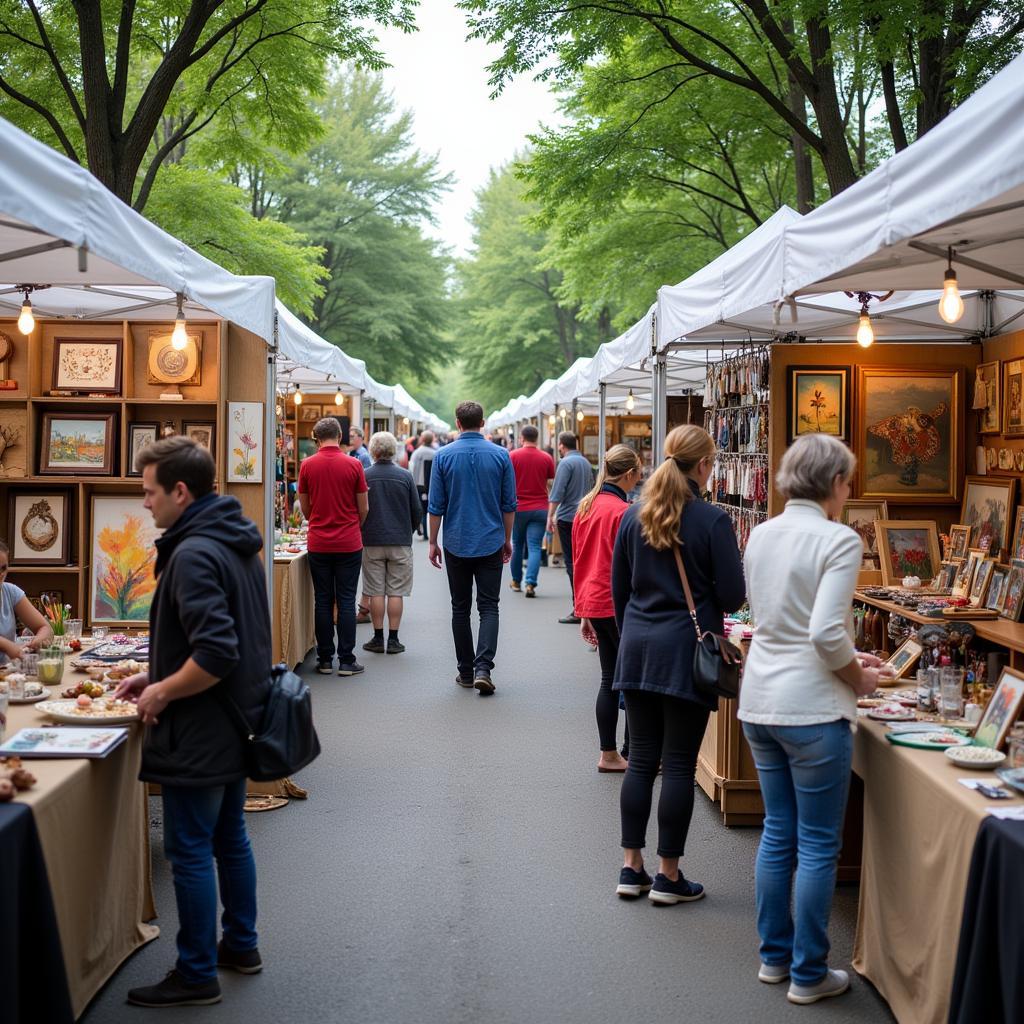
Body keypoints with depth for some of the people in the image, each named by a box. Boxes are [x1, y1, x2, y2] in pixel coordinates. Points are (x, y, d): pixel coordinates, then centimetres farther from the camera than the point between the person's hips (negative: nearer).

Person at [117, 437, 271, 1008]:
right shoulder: (236, 543, 8)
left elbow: (216, 654, -30)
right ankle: (241, 945, 33)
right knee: (230, 837, 20)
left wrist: (161, 693, -16)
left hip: (199, 734, -10)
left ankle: (197, 976, 12)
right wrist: (158, 676, 13)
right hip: (237, 720, 10)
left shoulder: (193, 555, -23)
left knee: (190, 852, 2)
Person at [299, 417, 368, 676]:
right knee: (346, 601, 3)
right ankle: (346, 660, 3)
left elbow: (305, 510, 7)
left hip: (318, 544, 1)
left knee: (322, 601, 7)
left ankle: (325, 660, 10)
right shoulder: (354, 465, -5)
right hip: (349, 543, -1)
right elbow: (363, 508, 1)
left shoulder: (307, 465, -2)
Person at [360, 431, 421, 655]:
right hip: (401, 542, 0)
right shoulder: (405, 476, -3)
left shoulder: (364, 476, -5)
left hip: (372, 542, 0)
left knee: (376, 592, 6)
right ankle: (393, 640, 4)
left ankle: (378, 638, 8)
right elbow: (417, 510, 2)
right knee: (396, 592, 4)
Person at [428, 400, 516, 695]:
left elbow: (435, 505, -3)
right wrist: (507, 539, 14)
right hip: (491, 543, 0)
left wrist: (432, 542, 7)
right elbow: (509, 504, 2)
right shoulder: (501, 455, -3)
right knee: (489, 607, 2)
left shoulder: (444, 455, -5)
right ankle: (483, 668, -14)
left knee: (460, 608, 10)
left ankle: (466, 672, 13)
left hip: (457, 544, 0)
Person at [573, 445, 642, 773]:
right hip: (618, 606, -8)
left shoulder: (586, 507, 9)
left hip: (592, 603, 8)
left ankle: (608, 755, 17)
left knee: (610, 679, 13)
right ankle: (633, 754, 3)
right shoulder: (622, 511, -16)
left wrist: (583, 612, 20)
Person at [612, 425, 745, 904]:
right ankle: (668, 877, 9)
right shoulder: (712, 520, -11)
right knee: (678, 764, 2)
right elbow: (732, 596, -10)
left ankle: (631, 868, 16)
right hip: (686, 649, -5)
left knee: (641, 758, 11)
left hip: (637, 645, 5)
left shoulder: (633, 517, 5)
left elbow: (618, 589, 11)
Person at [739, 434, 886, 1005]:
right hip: (812, 708, -7)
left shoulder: (761, 536, 8)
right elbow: (827, 633, -22)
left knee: (778, 832, 19)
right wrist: (859, 680, -4)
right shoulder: (839, 541, -14)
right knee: (819, 845, 5)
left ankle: (774, 956, 28)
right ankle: (808, 975, 13)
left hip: (760, 702, 7)